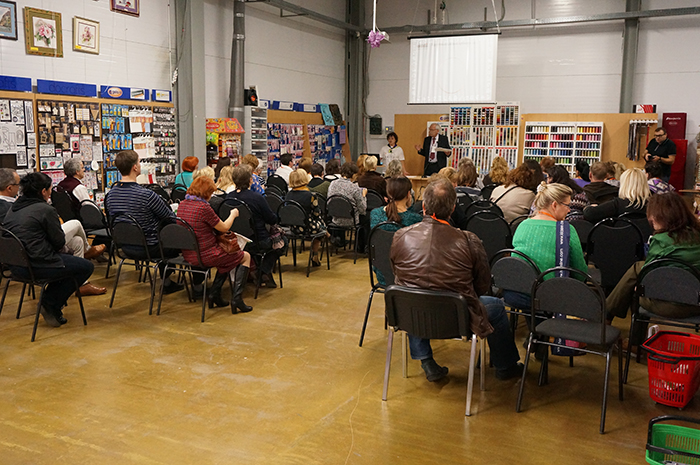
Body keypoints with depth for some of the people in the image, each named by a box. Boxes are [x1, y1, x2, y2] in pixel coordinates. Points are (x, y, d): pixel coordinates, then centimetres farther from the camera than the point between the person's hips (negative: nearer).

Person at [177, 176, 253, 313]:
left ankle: (214, 294, 20)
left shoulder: (182, 204, 4)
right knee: (245, 257, 10)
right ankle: (236, 299, 1)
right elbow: (224, 227, -9)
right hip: (205, 255, -8)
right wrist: (233, 214, 9)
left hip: (188, 255, 8)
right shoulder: (203, 207, -20)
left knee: (227, 255, 30)